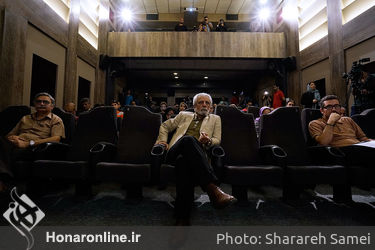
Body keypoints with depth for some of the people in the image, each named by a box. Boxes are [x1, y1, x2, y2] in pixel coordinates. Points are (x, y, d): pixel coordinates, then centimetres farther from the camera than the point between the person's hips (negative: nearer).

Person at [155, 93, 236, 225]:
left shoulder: (215, 119, 28)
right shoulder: (184, 115, 30)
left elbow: (217, 140, 16)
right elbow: (164, 126, 34)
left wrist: (208, 141, -8)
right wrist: (163, 140, 14)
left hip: (196, 154, 0)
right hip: (175, 153, 1)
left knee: (184, 161, -41)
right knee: (188, 139, -38)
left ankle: (182, 217, -43)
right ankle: (213, 189, -49)